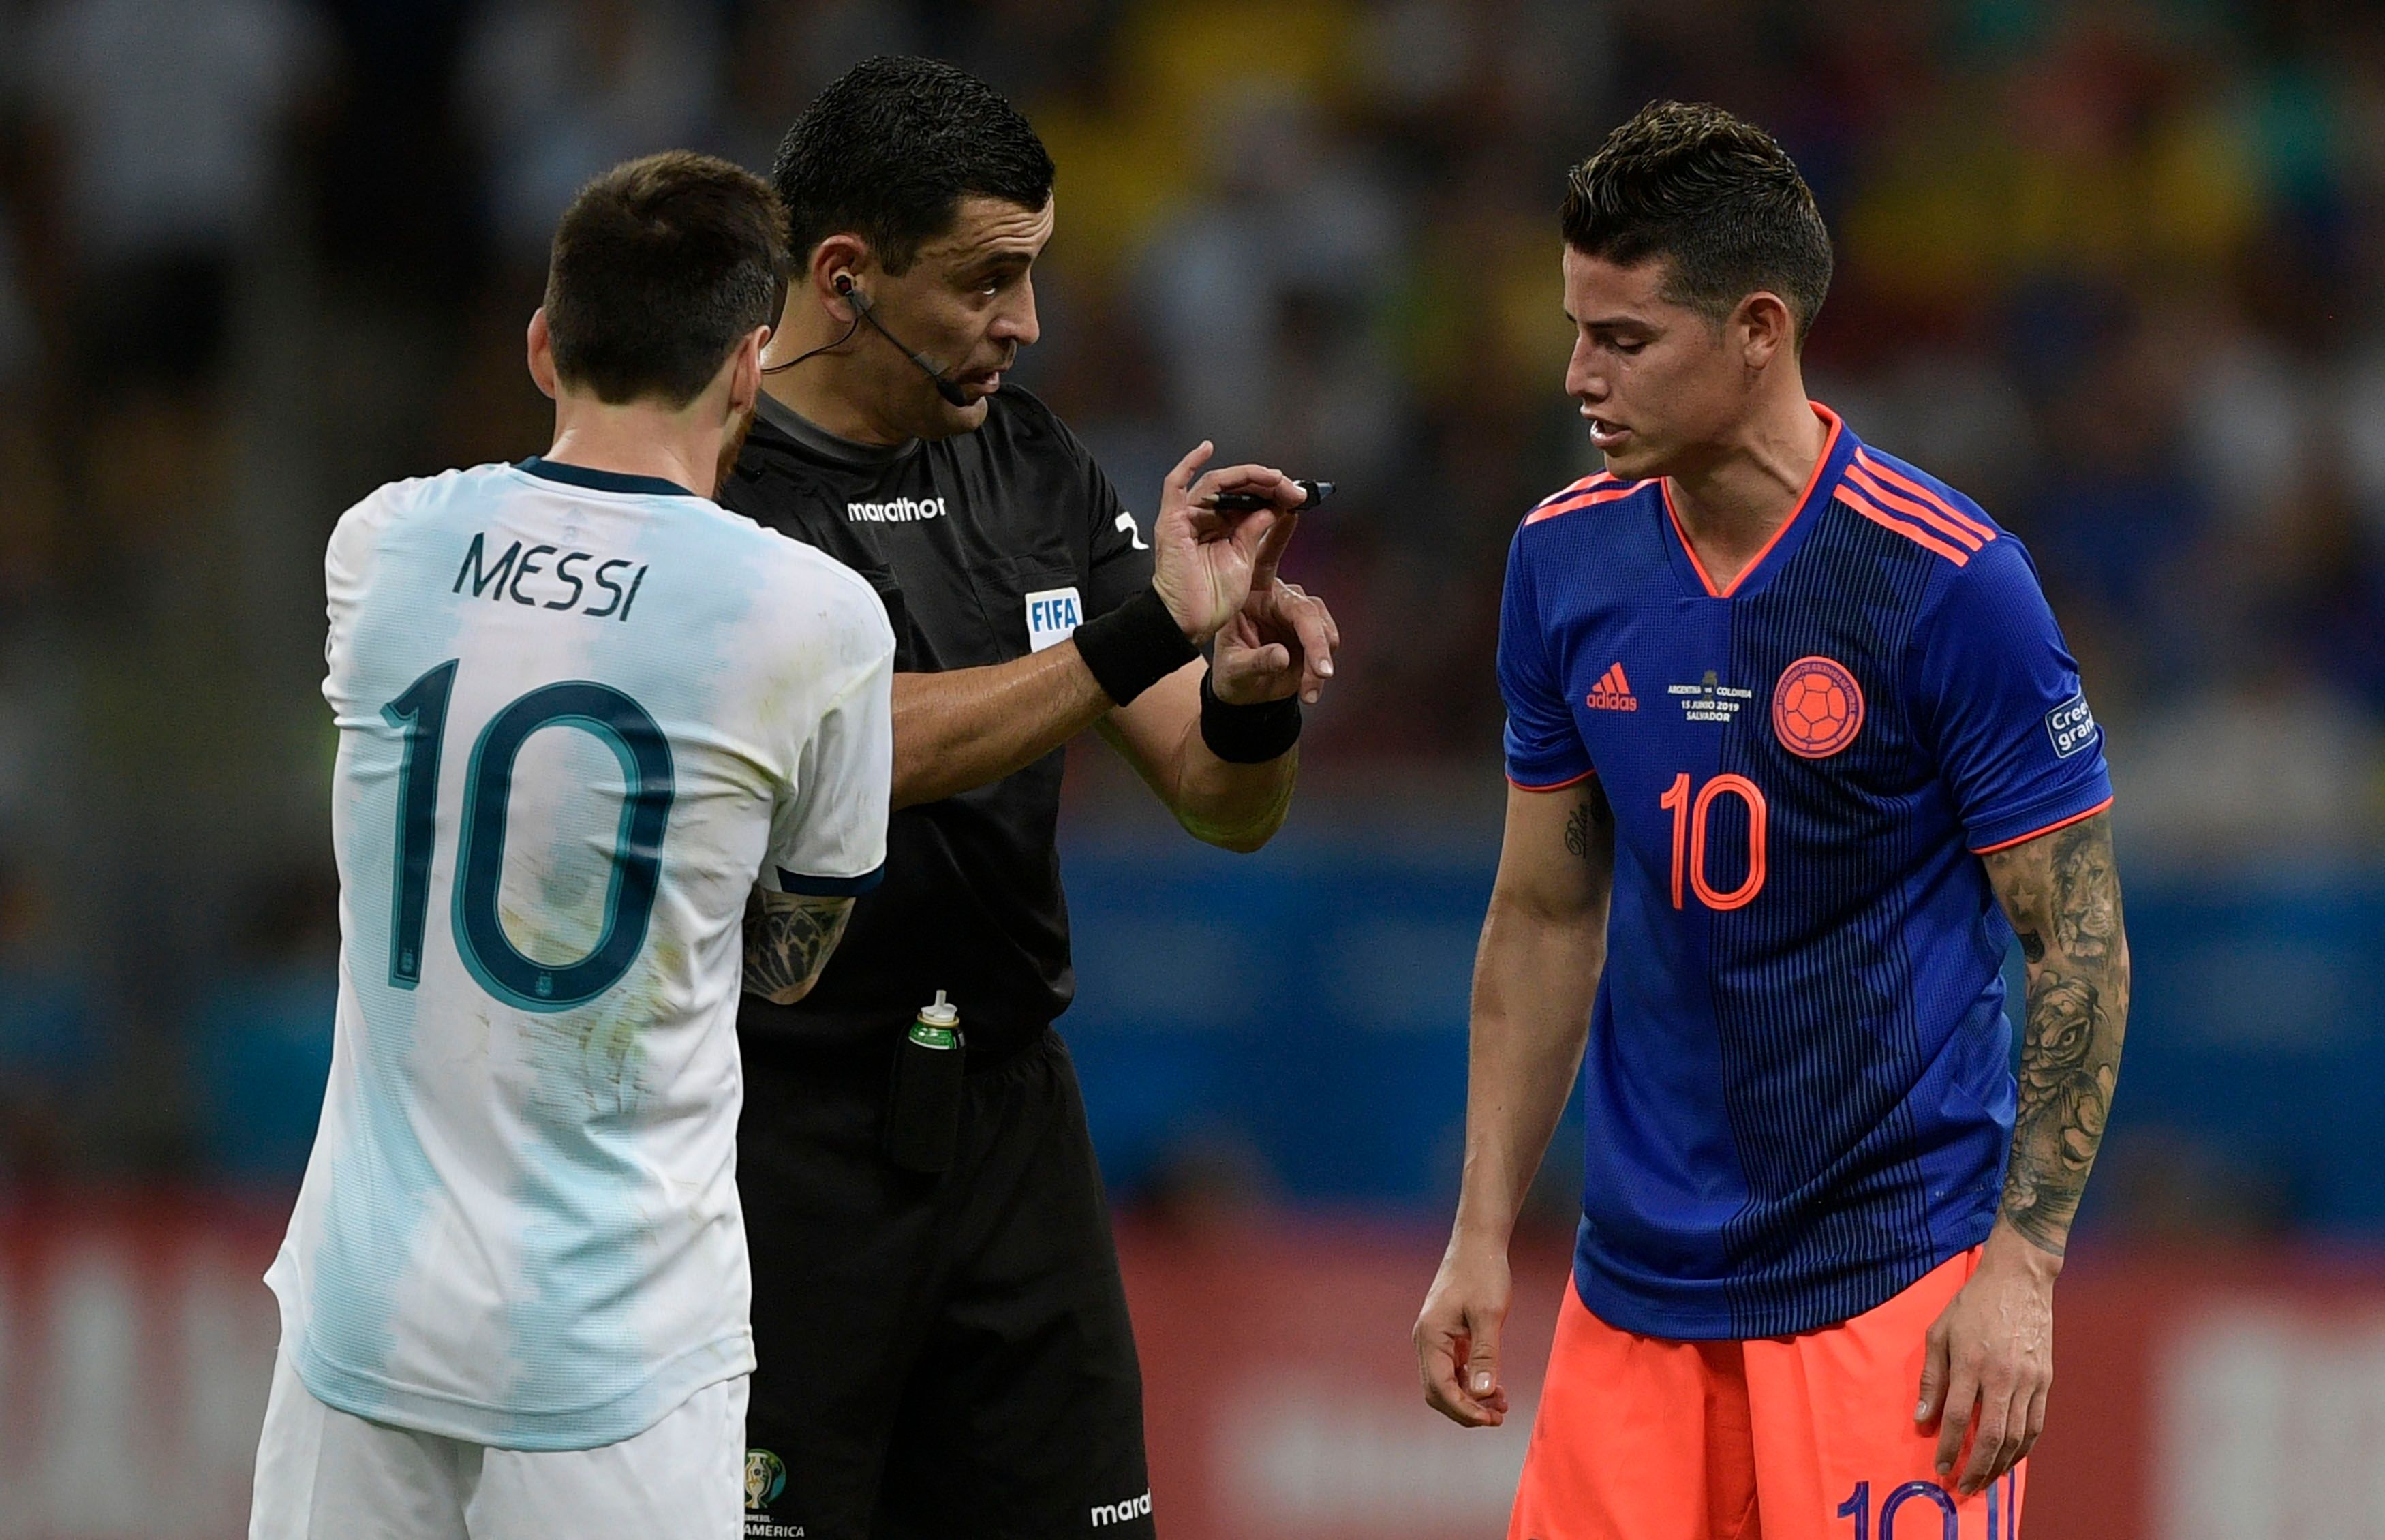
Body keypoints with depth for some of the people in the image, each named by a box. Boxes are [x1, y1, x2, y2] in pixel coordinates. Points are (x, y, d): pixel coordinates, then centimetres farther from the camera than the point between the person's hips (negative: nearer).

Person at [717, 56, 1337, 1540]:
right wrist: (1144, 630, -28)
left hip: (1011, 1124, 6)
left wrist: (1249, 705, -14)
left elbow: (1226, 805, 9)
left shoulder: (1033, 466, 9)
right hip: (776, 1128, -6)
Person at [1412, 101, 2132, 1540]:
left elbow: (2082, 944, -8)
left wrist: (2023, 1264, -14)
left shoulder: (1950, 581, -12)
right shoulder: (1565, 559, 4)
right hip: (1640, 1279, 5)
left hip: (1897, 1277, -5)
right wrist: (1482, 1233, 10)